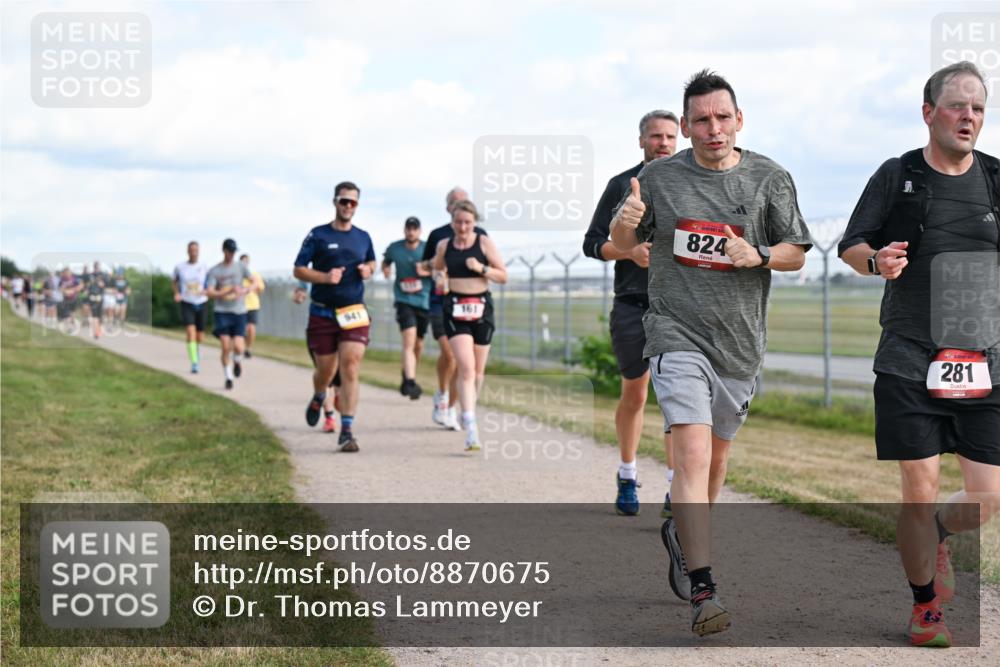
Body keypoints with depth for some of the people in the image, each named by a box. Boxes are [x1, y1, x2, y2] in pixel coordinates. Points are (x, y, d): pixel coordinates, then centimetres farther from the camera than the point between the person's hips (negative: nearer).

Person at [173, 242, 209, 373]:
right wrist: (176, 294, 0)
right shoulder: (179, 267, -1)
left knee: (200, 337, 9)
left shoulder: (204, 268, -1)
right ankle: (194, 363, -18)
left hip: (201, 304, 1)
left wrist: (206, 291, -14)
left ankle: (198, 351, 44)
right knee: (190, 333, -20)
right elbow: (174, 281, 17)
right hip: (187, 304, -1)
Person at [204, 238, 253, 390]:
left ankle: (237, 362, 25)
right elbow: (209, 293, -8)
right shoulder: (214, 271, 0)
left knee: (238, 347, -11)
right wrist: (228, 291, -22)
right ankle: (228, 377, 8)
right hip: (221, 312, -1)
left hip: (239, 311, 1)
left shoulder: (240, 266, 5)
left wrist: (245, 291, -20)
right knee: (226, 347, -10)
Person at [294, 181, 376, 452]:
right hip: (322, 314, -1)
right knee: (325, 371, 10)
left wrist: (368, 270, 2)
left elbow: (372, 262, 26)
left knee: (350, 371, -12)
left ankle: (347, 431, -12)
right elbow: (299, 269, 0)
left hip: (354, 313, 1)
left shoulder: (363, 237, 9)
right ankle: (318, 398, 46)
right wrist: (325, 277, -17)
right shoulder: (318, 235, -1)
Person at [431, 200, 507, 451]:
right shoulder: (444, 246, 6)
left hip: (481, 307, 1)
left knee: (478, 370, 10)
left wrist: (481, 268, -14)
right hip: (455, 309, -1)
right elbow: (437, 270, 27)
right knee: (466, 367, -16)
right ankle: (471, 428, -22)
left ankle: (469, 410, 37)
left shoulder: (485, 243, 0)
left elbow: (503, 276, -2)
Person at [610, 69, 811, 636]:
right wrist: (625, 222, -13)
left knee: (718, 451, 17)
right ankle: (703, 592, -21)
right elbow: (623, 247, 11)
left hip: (739, 339, 3)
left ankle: (682, 532, 46)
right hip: (677, 333, -3)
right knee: (692, 451, -18)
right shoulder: (661, 176, 1)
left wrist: (759, 255, -14)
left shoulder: (770, 179, 1)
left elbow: (797, 253, 7)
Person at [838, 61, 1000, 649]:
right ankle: (926, 606, 18)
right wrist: (875, 260, -12)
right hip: (910, 361, -2)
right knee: (921, 492, -3)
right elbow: (850, 246, 9)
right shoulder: (897, 176, 3)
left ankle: (939, 537, 34)